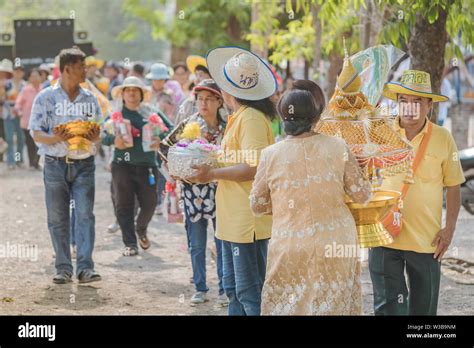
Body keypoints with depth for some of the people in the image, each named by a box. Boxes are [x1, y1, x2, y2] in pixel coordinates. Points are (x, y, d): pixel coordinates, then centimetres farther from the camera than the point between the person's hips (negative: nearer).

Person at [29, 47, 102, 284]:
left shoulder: (90, 99, 9)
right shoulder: (46, 97, 0)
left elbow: (98, 134, 13)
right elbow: (36, 133, -3)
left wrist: (94, 137, -11)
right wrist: (56, 138, -21)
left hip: (83, 165, 2)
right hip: (55, 164, -2)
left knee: (85, 215, -8)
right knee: (57, 219, 3)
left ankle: (85, 267, -10)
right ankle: (63, 268, 11)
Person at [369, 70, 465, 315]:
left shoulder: (443, 138, -1)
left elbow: (453, 187, 6)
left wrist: (449, 229, -2)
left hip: (426, 239, 0)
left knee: (424, 306, 11)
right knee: (388, 305, 1)